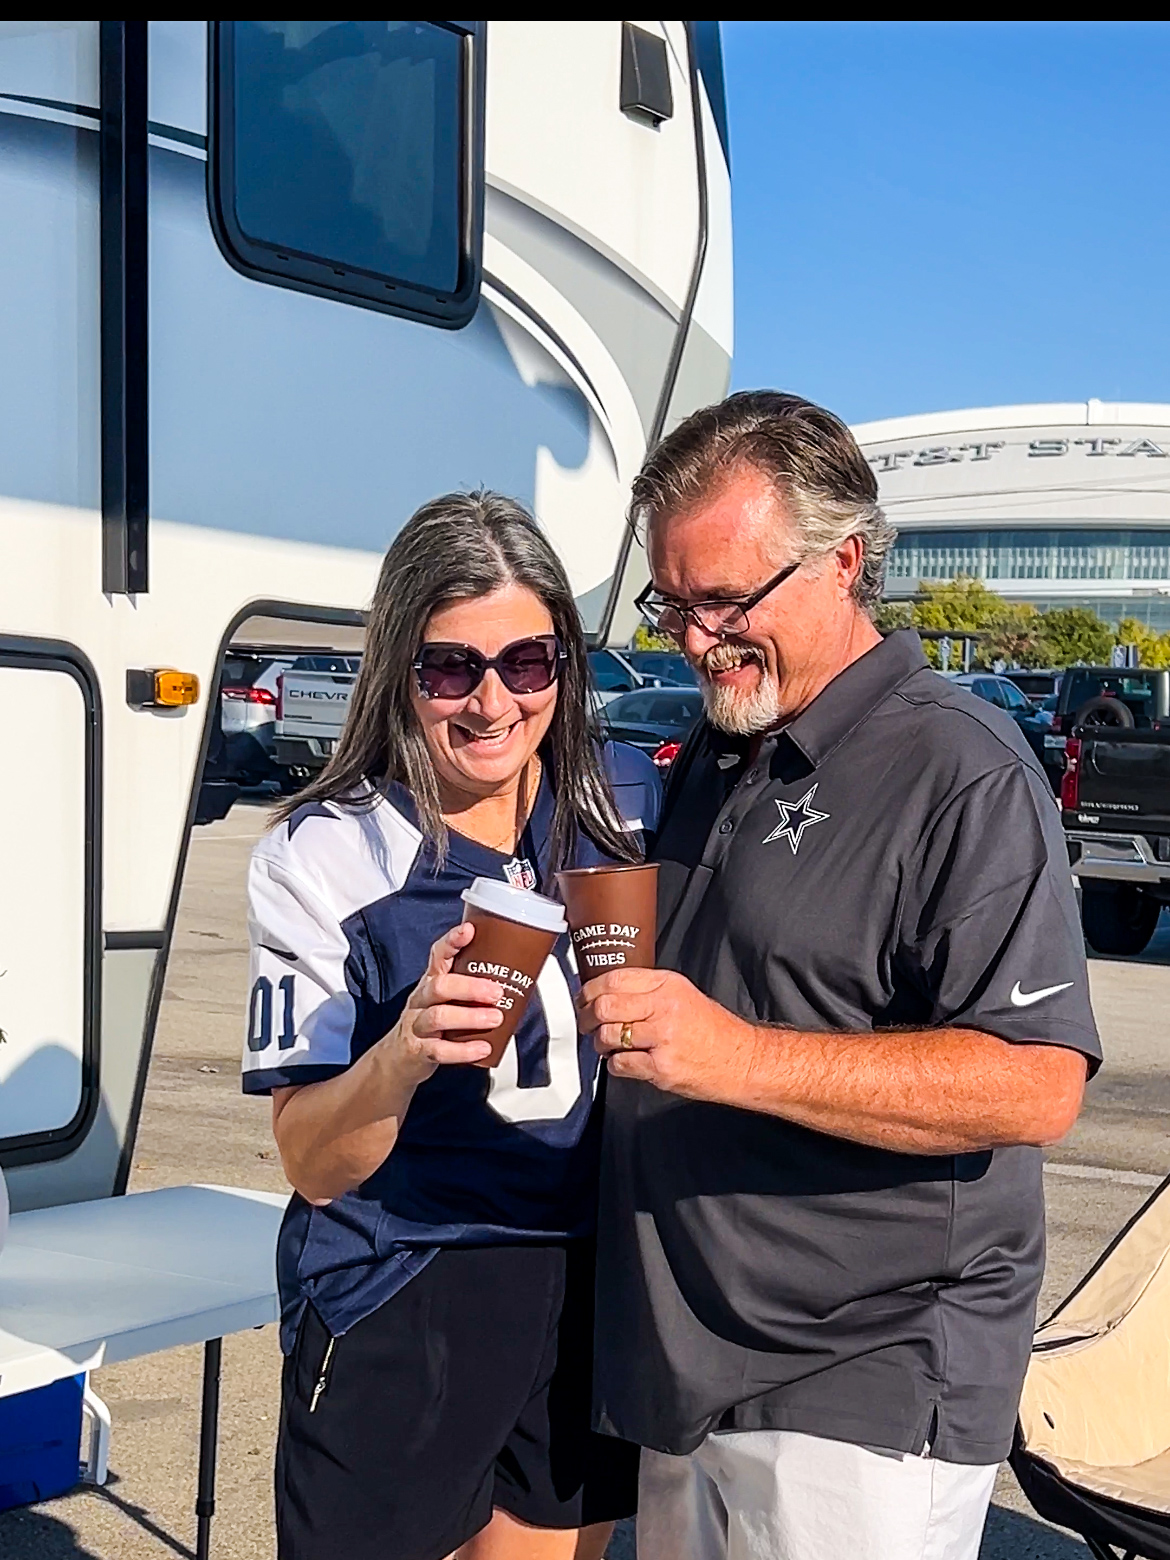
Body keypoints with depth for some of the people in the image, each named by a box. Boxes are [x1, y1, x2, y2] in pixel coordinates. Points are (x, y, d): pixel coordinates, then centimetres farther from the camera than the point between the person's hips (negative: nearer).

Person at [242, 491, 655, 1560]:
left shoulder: (631, 814, -2)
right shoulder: (322, 858, -12)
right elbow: (311, 1163, -14)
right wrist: (404, 1054, -33)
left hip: (592, 1293, 4)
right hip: (398, 1319, -3)